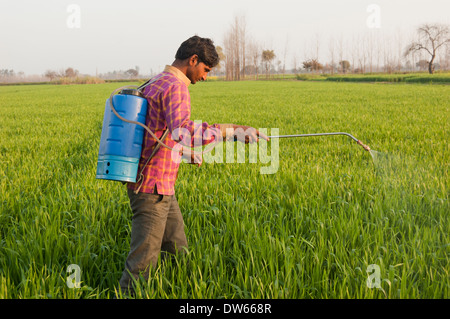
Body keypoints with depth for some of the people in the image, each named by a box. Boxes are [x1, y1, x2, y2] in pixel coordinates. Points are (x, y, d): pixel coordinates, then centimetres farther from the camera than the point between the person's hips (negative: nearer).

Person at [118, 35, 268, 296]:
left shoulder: (154, 84, 15)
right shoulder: (175, 87, -16)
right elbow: (185, 133, -33)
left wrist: (184, 153, 24)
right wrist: (234, 131, -30)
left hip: (161, 186, 10)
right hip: (154, 186, -10)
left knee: (177, 250, 15)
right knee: (144, 260, -4)